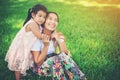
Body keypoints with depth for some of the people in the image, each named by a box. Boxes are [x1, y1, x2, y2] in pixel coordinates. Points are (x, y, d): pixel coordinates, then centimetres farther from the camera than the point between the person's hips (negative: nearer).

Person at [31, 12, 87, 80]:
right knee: (61, 57, -31)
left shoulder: (57, 35, 0)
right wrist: (46, 46, -29)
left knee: (64, 57, -29)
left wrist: (59, 40, -23)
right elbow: (38, 62, -18)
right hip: (40, 67, -4)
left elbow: (66, 53, -12)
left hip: (54, 63, 4)